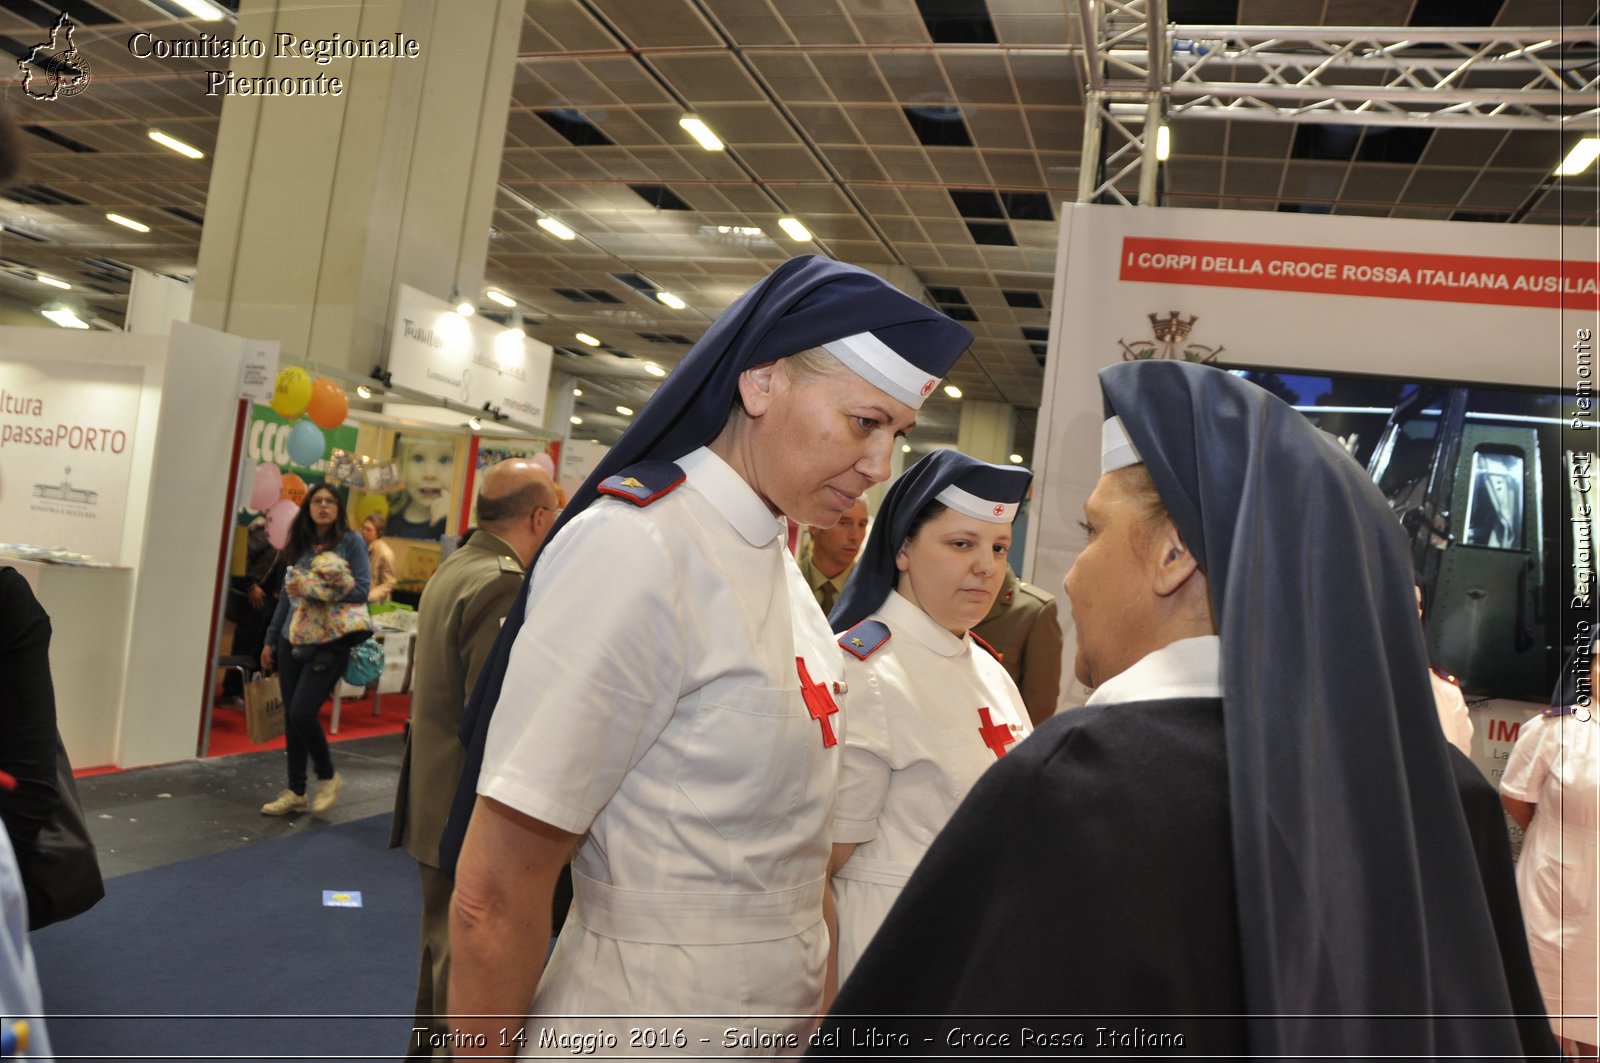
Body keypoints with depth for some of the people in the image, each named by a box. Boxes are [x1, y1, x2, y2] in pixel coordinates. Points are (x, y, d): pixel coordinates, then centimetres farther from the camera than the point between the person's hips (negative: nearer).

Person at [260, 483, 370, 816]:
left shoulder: (351, 541, -4)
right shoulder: (301, 545, 11)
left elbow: (361, 589, -12)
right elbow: (287, 595, 15)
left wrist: (314, 591, -20)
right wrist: (270, 640, 16)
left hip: (328, 642, -5)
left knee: (302, 712, -13)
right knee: (290, 716, 6)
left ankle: (328, 777, 11)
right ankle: (295, 792, 19)